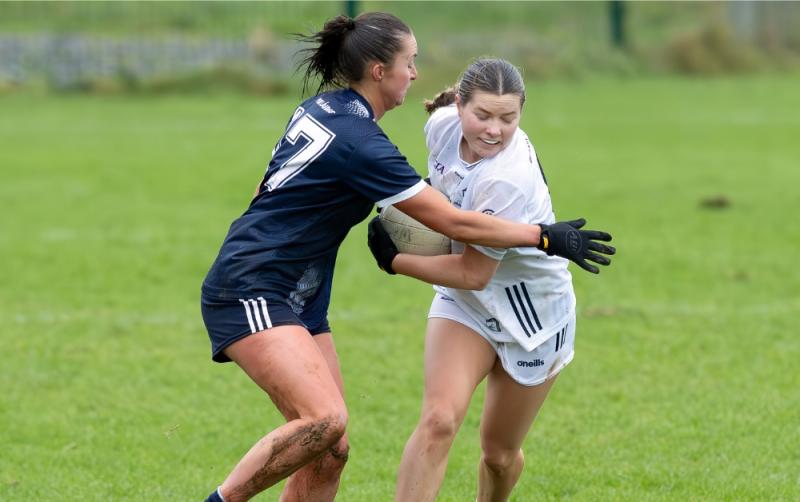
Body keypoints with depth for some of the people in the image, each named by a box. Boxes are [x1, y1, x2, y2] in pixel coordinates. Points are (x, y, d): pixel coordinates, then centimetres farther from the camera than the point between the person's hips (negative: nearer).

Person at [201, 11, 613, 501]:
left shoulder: (322, 108, 8)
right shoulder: (359, 143, -20)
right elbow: (455, 223, -18)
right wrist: (545, 236, -10)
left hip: (296, 301, 10)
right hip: (250, 294, -10)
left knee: (330, 451, 2)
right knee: (325, 419, -28)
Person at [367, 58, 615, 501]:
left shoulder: (508, 180, -34)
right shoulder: (443, 124, -15)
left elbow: (473, 275, -27)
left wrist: (393, 260, -19)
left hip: (533, 313, -4)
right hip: (466, 304, 4)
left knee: (500, 453, 12)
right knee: (438, 420, -22)